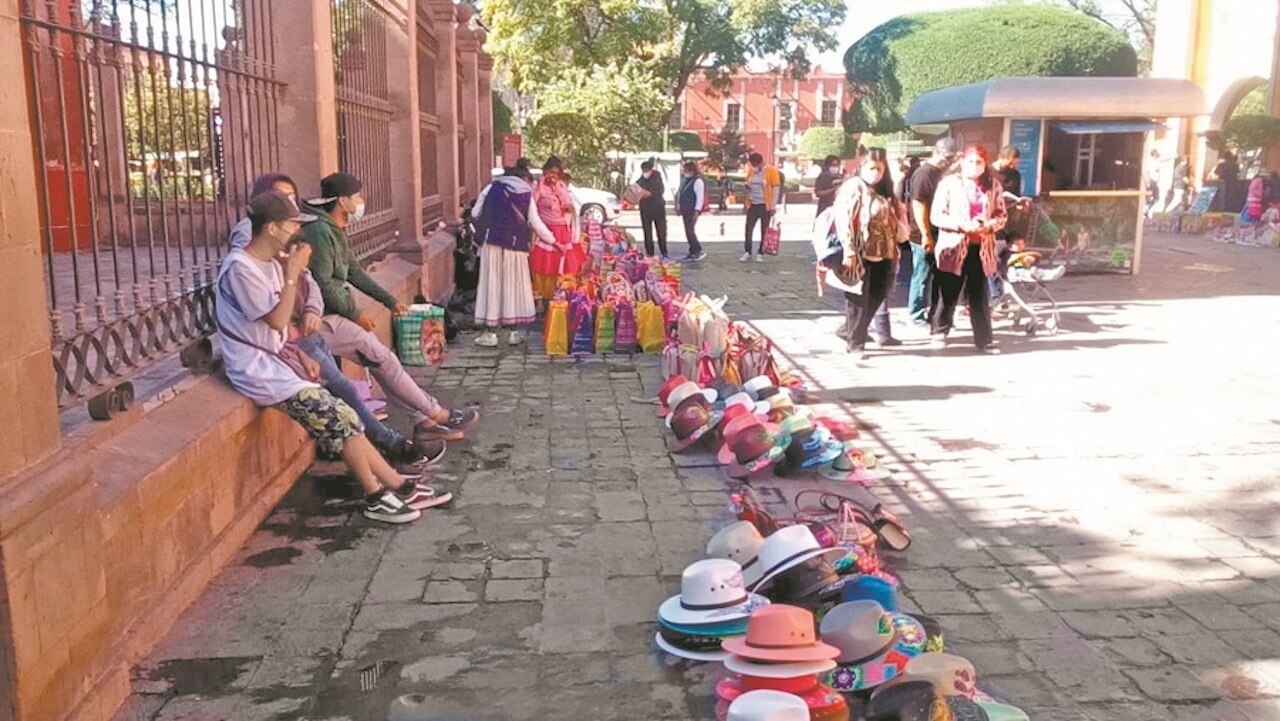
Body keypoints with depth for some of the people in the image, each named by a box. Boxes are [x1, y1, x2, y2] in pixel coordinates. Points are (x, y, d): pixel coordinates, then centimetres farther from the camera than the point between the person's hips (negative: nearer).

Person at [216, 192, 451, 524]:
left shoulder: (270, 264, 10)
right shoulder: (240, 268, -18)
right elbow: (278, 321, -21)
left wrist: (301, 356, 4)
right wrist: (293, 273, -18)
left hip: (275, 363, 9)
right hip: (257, 371, -9)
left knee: (341, 418, 1)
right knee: (339, 417, -14)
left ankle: (399, 486, 4)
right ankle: (376, 497, -2)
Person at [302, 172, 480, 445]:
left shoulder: (335, 231, 13)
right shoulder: (320, 231, -18)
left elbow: (355, 271, 19)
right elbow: (323, 285, -21)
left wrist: (390, 300, 15)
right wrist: (356, 314, -12)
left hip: (336, 314, 10)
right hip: (323, 320, -10)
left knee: (382, 360, 5)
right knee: (384, 360, -8)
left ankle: (424, 422, 6)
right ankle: (438, 415, 0)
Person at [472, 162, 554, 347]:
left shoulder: (492, 188, 6)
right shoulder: (527, 195, 6)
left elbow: (475, 213, 5)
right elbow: (536, 224, 6)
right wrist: (552, 240, 19)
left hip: (492, 242, 0)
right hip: (515, 245, 1)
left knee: (491, 284, 3)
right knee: (513, 285, 9)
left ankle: (490, 333, 4)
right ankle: (514, 332, 13)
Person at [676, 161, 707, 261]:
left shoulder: (698, 181, -12)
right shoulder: (684, 180, 14)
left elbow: (700, 196, -17)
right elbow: (679, 193, 21)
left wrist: (697, 211, -21)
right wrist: (678, 206, 16)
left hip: (692, 211, -9)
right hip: (685, 210, 9)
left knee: (690, 230, -12)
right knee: (688, 231, 10)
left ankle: (699, 251, -6)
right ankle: (693, 252, 16)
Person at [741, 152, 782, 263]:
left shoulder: (771, 171, -8)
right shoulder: (751, 170, 7)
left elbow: (776, 188, -8)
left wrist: (773, 206, -11)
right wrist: (747, 187, -4)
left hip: (765, 206, -4)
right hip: (752, 205, 4)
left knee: (764, 231, 4)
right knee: (748, 229, 1)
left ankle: (760, 253, 12)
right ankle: (747, 252, 9)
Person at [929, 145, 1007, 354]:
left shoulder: (993, 185, 7)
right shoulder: (949, 183, -3)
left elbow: (1001, 216, 10)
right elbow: (936, 216, -7)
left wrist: (990, 225, -12)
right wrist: (962, 224, -19)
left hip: (981, 248, 3)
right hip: (954, 247, -2)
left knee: (979, 296, 6)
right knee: (949, 293, 6)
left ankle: (984, 340, 12)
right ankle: (940, 331, 25)